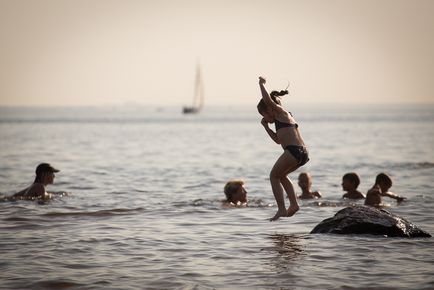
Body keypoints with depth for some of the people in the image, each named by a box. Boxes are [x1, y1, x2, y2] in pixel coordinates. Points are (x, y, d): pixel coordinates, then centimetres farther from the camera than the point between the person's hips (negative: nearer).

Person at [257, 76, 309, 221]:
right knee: (281, 174, 28)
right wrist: (266, 126, 30)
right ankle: (294, 204, 16)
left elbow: (267, 99, -13)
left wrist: (261, 84, 2)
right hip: (303, 153, 9)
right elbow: (278, 140, 36)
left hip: (293, 151, -9)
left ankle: (282, 209, -5)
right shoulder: (287, 117, 28)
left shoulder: (280, 112, 3)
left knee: (274, 176, 5)